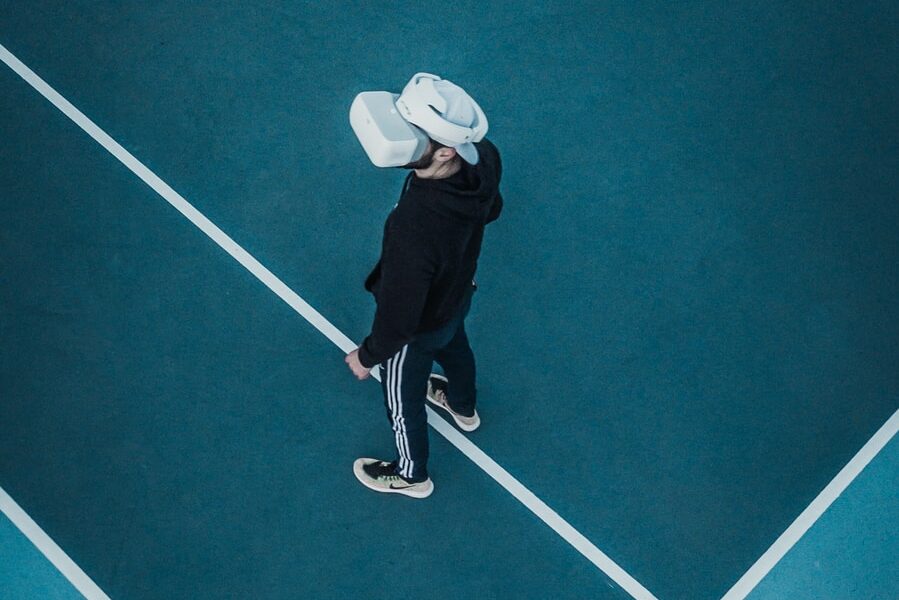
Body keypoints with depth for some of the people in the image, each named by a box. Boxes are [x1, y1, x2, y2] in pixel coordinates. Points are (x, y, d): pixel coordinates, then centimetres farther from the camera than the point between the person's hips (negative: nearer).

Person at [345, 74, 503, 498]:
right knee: (453, 349, 39)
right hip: (459, 294, 6)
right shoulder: (484, 156, -28)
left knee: (403, 403, 26)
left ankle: (411, 476, 57)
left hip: (419, 328, -6)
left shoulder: (413, 231, -49)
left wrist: (367, 357, -14)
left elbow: (398, 319, -33)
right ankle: (463, 407, 73)